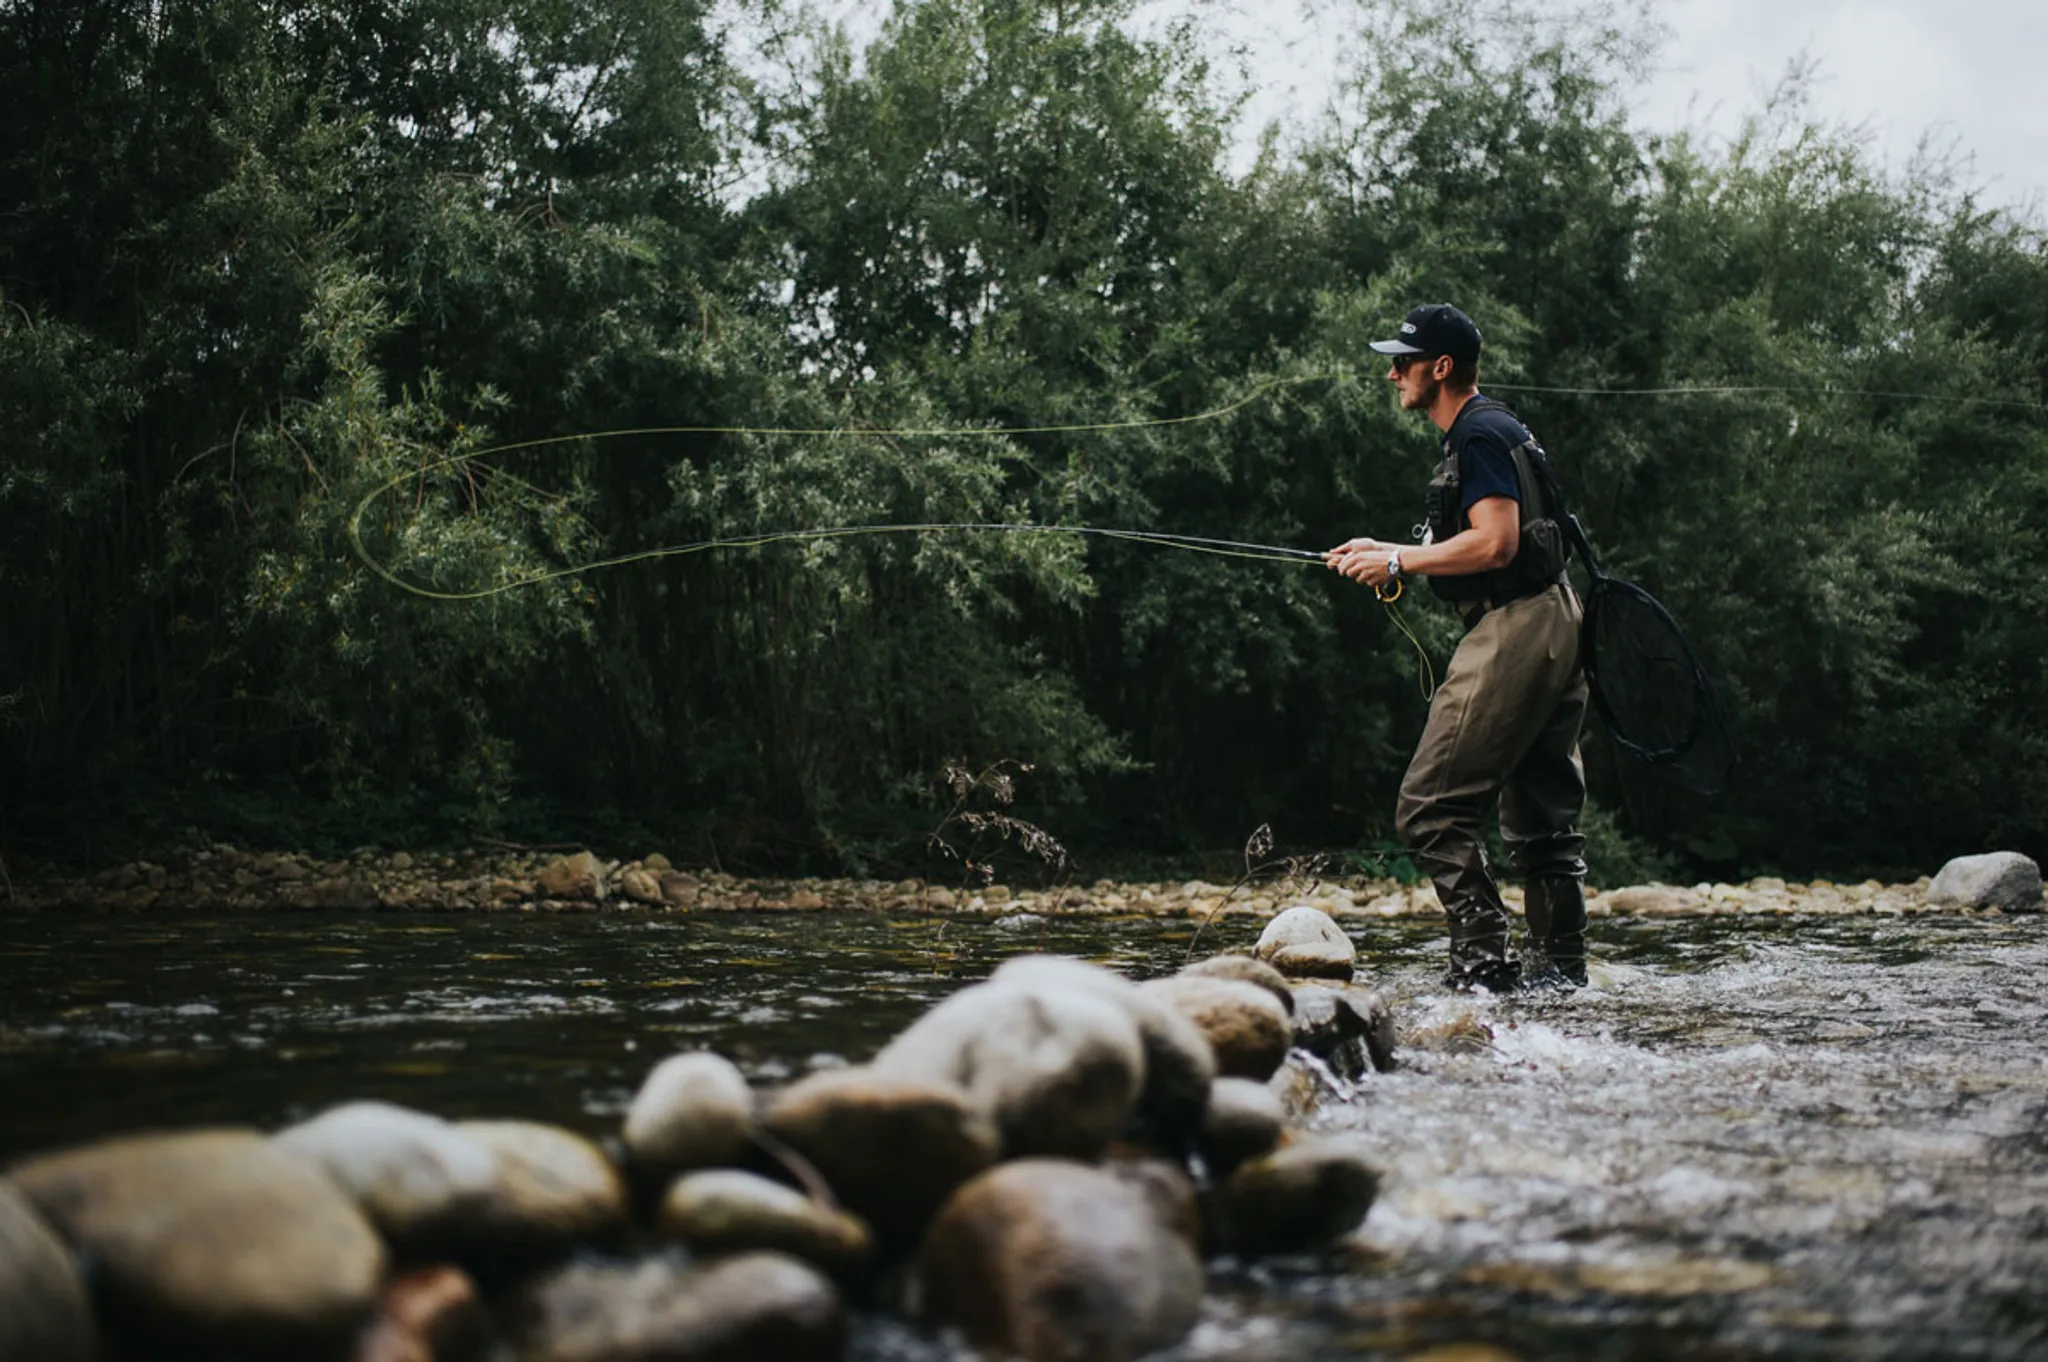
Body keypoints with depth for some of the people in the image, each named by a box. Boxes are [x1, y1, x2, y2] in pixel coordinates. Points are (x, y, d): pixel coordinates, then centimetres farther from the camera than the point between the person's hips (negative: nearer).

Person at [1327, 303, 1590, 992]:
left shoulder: (1479, 434, -11)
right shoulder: (1495, 429, 21)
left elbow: (1495, 543, -20)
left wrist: (1398, 560, -12)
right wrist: (1390, 555, 18)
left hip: (1513, 630, -11)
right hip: (1555, 624, 11)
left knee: (1429, 808, -11)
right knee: (1542, 814, 13)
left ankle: (1483, 960, -13)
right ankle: (1560, 964, 15)